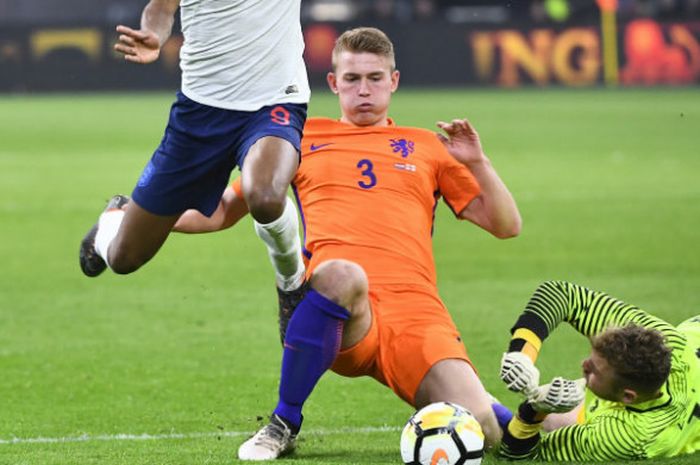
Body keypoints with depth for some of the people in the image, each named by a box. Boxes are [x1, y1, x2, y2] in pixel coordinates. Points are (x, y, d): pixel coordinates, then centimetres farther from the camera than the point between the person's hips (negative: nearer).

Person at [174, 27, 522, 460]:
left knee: (481, 429, -26)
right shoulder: (303, 138, 23)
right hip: (339, 318, -1)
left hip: (415, 310, 1)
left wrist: (477, 162, 7)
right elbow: (221, 212, 27)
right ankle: (283, 425, -22)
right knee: (340, 274, -42)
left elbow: (506, 225, 23)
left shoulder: (427, 148, 25)